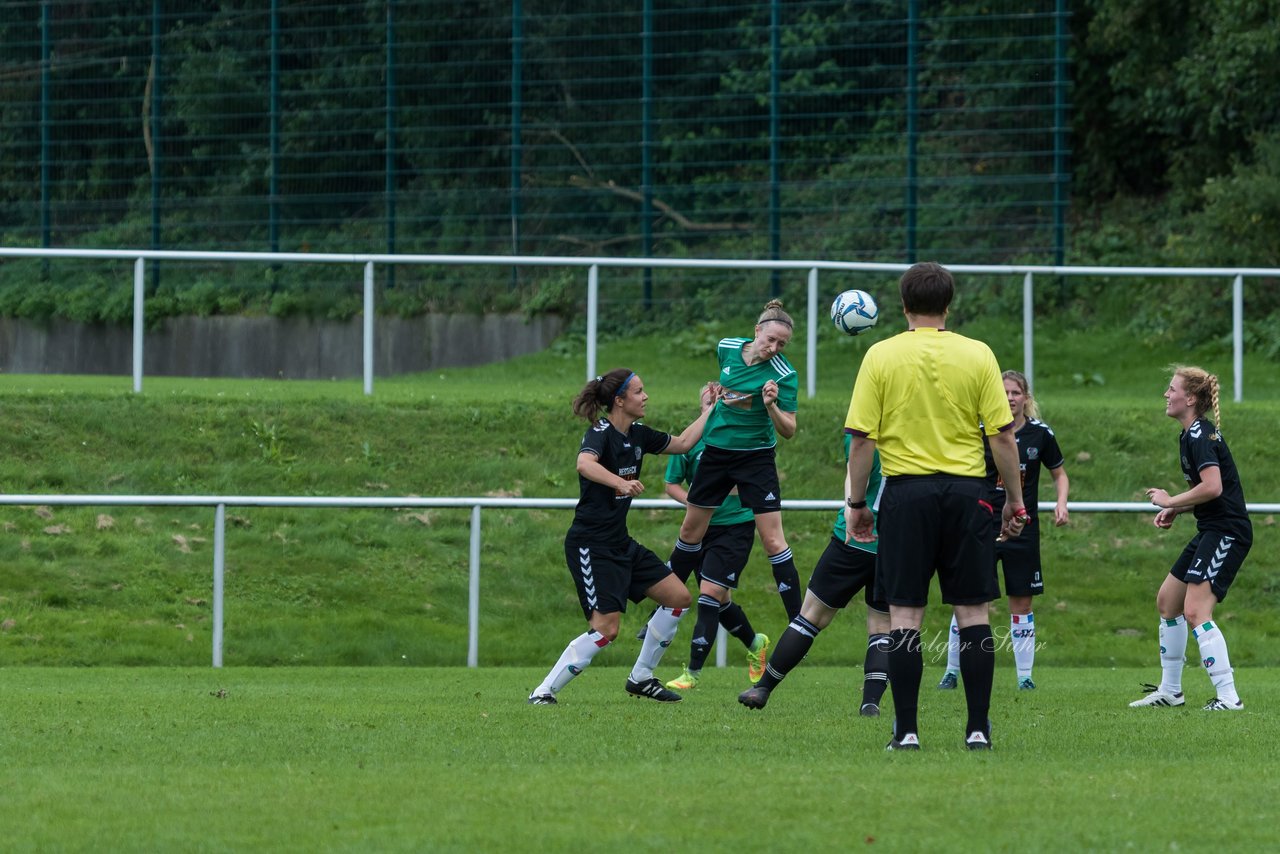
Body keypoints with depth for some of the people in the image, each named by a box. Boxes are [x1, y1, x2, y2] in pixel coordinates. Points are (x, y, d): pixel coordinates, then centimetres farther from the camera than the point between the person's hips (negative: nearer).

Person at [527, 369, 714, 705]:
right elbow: (585, 464, -39)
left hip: (620, 543, 9)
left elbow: (682, 443, 25)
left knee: (678, 596, 9)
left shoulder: (637, 435, 9)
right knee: (606, 628, -17)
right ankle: (543, 692, -10)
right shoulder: (601, 433, -17)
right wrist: (621, 483, -54)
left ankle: (641, 678, 19)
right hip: (590, 545, -9)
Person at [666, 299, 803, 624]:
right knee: (690, 530, 14)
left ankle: (798, 620, -7)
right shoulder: (727, 348, -5)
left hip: (756, 459, -5)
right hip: (716, 451, 5)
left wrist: (771, 406, -37)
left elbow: (788, 431, -21)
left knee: (773, 540, -11)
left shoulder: (784, 374, -19)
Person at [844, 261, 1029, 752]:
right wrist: (1014, 501, 8)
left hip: (906, 491, -1)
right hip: (966, 491, 1)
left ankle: (906, 730, -1)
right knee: (973, 612, 5)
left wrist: (856, 502, 6)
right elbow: (1002, 435, -1)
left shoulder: (881, 356, -1)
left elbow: (862, 438, -3)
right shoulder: (977, 355, 1)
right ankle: (978, 727, 3)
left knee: (904, 615, 2)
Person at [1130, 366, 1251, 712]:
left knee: (1195, 612, -17)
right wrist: (1176, 510, 11)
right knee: (1167, 601, 17)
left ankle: (1228, 696, -18)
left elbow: (1212, 487, -27)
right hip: (1211, 531, 11)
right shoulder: (1191, 435, 16)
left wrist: (1171, 501, -15)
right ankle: (1170, 690, 27)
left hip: (1227, 532, -11)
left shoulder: (1199, 436, -16)